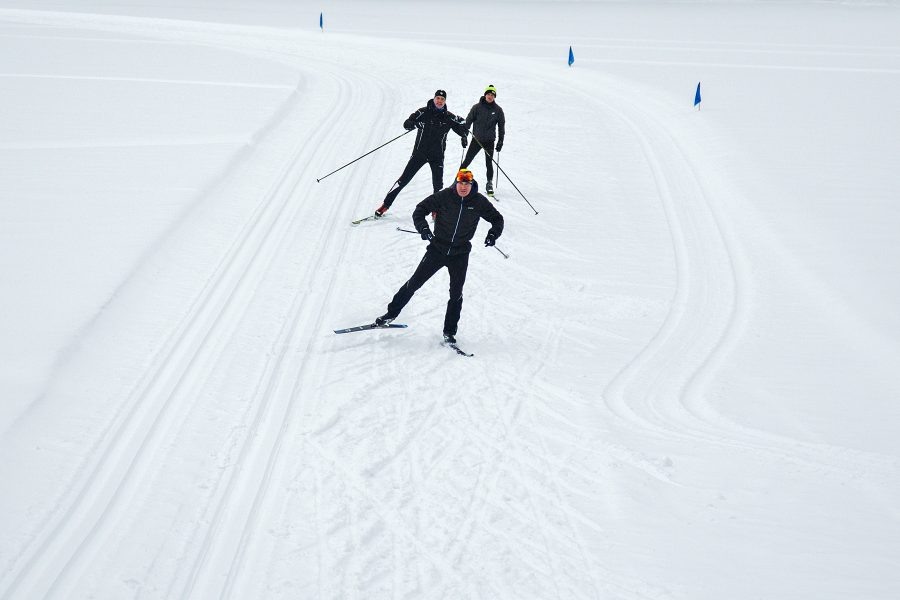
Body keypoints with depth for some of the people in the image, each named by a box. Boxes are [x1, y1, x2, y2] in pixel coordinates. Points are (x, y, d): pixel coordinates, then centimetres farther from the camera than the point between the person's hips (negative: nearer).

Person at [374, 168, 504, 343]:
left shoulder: (479, 202, -6)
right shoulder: (444, 197, -11)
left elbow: (497, 219, 7)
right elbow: (420, 210, -6)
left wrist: (493, 234, -13)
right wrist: (423, 228, -23)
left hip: (460, 254, 1)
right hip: (438, 248, -1)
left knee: (456, 294, 1)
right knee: (414, 282, 1)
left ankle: (449, 332, 13)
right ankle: (391, 313, 15)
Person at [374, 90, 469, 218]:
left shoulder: (449, 117, 0)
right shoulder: (424, 112, -6)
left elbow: (462, 126, 12)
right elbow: (407, 123, -10)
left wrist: (464, 135, -10)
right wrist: (412, 124, -33)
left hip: (437, 156, 1)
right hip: (420, 153, -1)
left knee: (438, 185, -5)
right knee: (404, 179, -2)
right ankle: (385, 205, 5)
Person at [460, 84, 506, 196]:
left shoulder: (498, 110, 2)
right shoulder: (477, 107, -2)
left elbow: (501, 126, 8)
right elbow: (468, 121, 2)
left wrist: (500, 141, 4)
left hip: (489, 141, 0)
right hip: (476, 139, 0)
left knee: (489, 163, -2)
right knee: (467, 161, 0)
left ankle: (489, 184, 9)